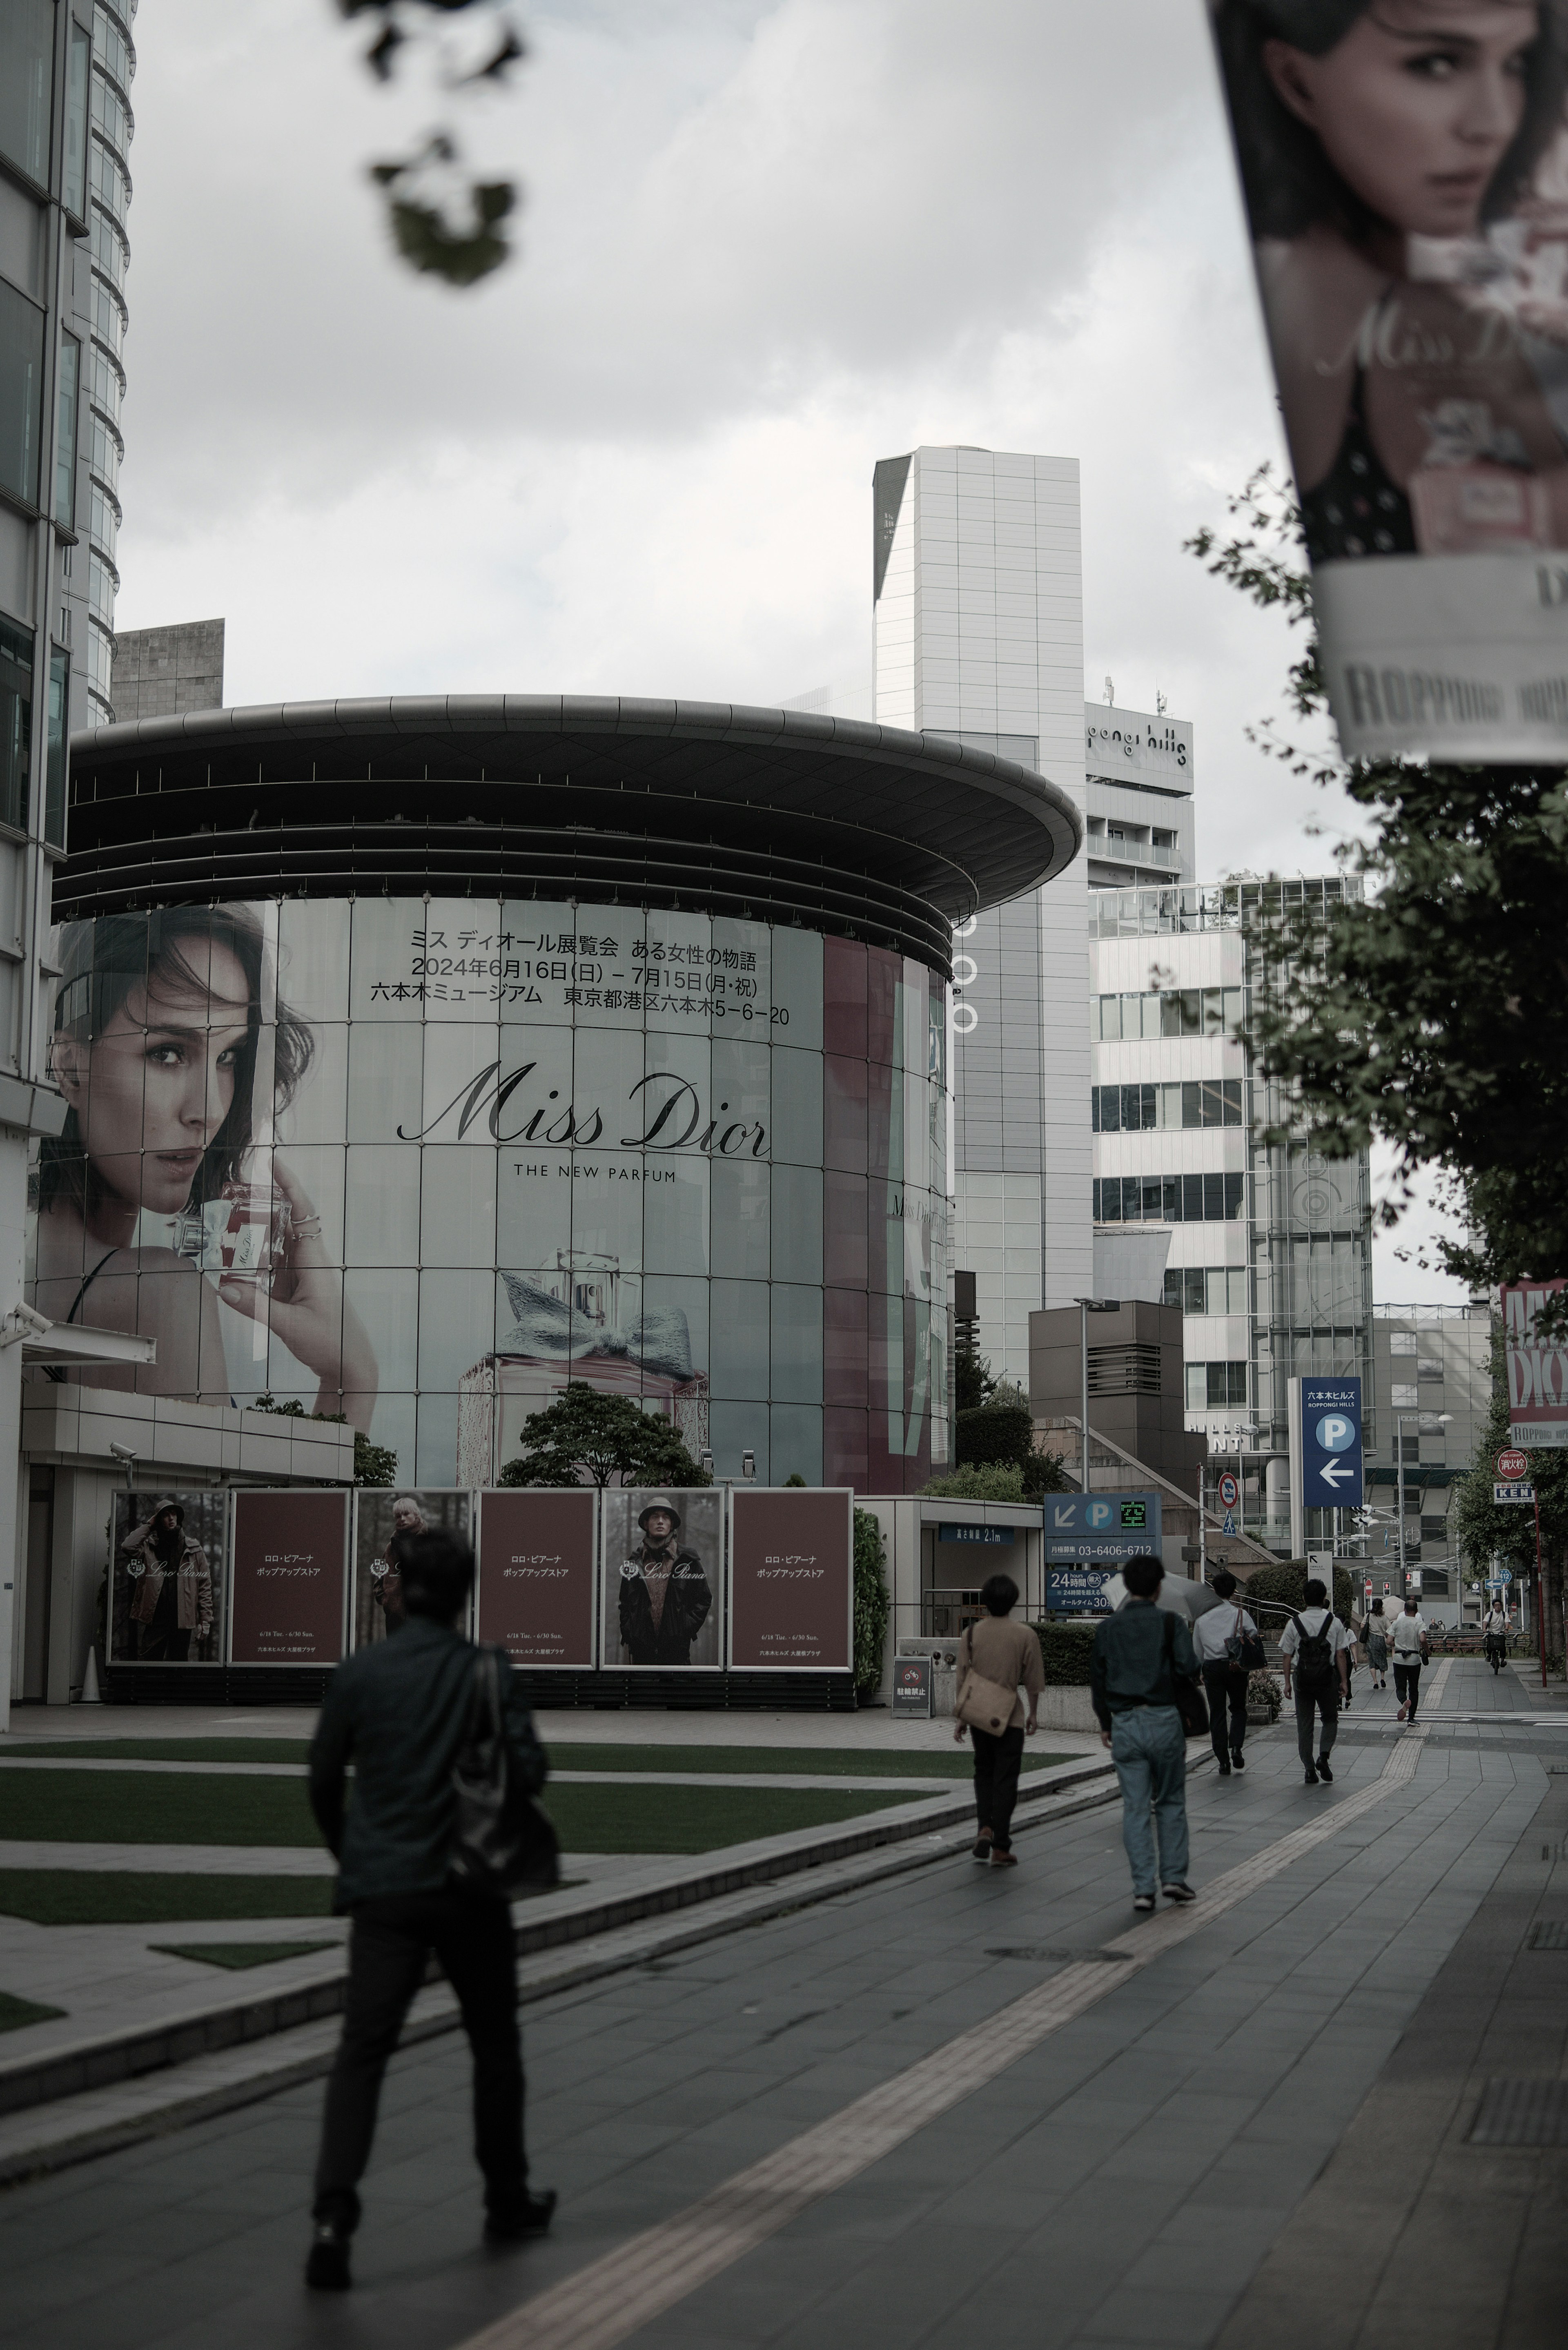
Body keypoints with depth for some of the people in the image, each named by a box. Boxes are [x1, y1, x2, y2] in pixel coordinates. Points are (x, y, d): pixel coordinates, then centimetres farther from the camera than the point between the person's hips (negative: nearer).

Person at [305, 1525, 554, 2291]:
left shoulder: (360, 1673, -3)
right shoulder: (489, 1671, -6)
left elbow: (323, 1779, 4)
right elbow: (528, 1769, -11)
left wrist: (348, 1852, 21)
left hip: (384, 1886, 0)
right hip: (472, 1885, 0)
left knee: (362, 2048, 0)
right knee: (494, 2042, 18)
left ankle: (334, 2216, -15)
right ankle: (508, 2199, 29)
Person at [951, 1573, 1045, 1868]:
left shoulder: (971, 1634, -2)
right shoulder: (1026, 1635, -6)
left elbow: (962, 1680, 0)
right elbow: (1033, 1681, -1)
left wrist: (961, 1718, 7)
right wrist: (1033, 1714, 12)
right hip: (1010, 1716, -2)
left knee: (984, 1772, 20)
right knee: (1005, 1780, 3)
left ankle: (984, 1827, 2)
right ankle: (1000, 1848, 3)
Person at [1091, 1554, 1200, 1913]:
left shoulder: (1107, 1628, 6)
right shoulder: (1171, 1623, -4)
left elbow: (1097, 1678, 11)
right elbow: (1189, 1668, -14)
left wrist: (1105, 1723, 22)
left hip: (1125, 1725, 2)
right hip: (1164, 1721, -2)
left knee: (1135, 1808, 4)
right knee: (1171, 1802, 13)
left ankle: (1143, 1887, 1)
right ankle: (1174, 1876, 9)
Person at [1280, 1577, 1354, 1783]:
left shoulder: (1294, 1623, 1)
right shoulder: (1334, 1622, -2)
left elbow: (1287, 1656, 1)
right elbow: (1341, 1654, -2)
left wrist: (1288, 1682, 7)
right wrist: (1344, 1681, 3)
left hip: (1302, 1678, 1)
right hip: (1327, 1678, -1)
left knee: (1304, 1725, 8)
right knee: (1330, 1720, 16)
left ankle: (1309, 1769, 6)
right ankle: (1324, 1755, -7)